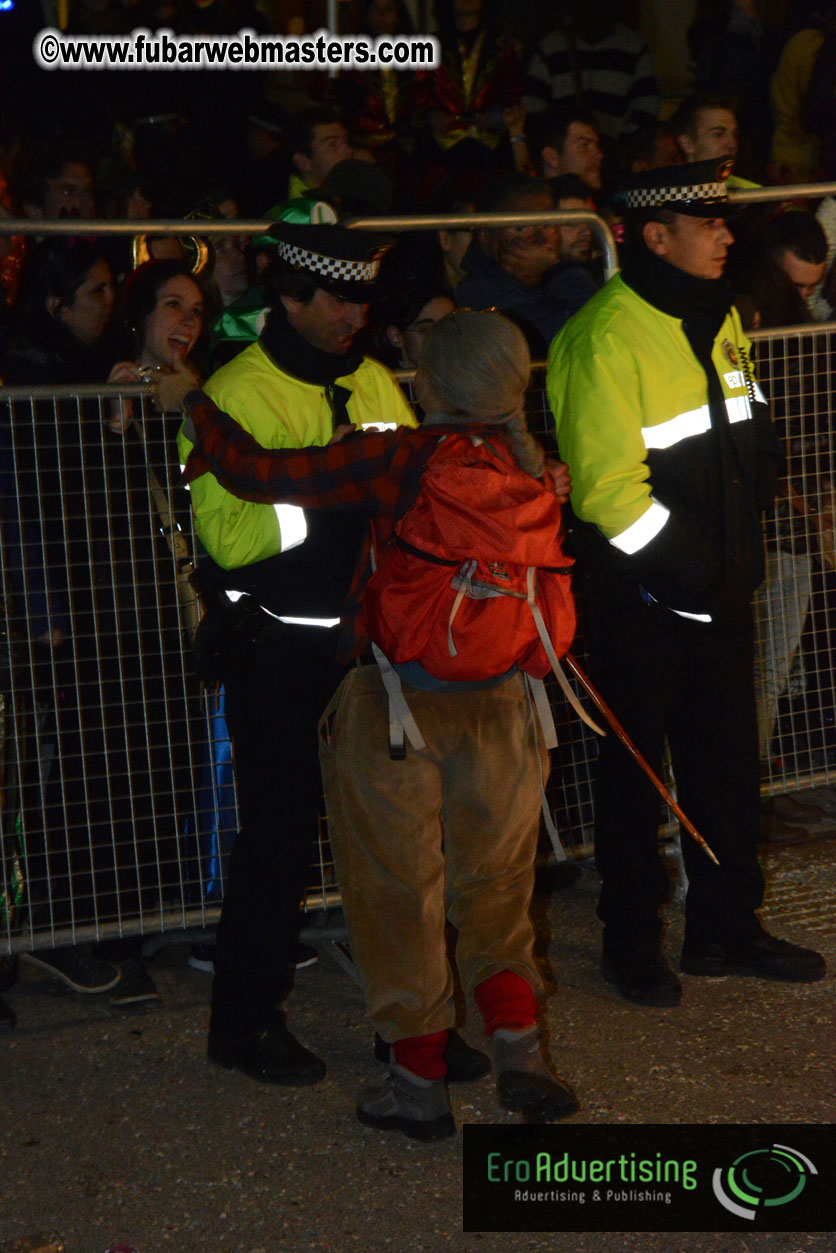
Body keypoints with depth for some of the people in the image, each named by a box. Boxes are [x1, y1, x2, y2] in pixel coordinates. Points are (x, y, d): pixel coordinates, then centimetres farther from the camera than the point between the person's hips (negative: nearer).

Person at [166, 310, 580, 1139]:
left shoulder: (400, 460, -13)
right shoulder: (535, 472, 0)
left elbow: (260, 475, -13)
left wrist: (194, 409, 2)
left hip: (392, 706, -4)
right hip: (497, 706, 4)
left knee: (398, 890, 9)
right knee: (494, 890, 18)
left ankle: (420, 1084, 14)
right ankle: (518, 1050, 6)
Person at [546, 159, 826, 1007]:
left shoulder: (716, 317, 9)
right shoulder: (606, 336, -18)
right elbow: (608, 489, -21)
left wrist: (738, 552, 6)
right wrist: (687, 569, -19)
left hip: (720, 590, 8)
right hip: (639, 598, -8)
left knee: (728, 759, 15)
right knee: (635, 772, 7)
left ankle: (725, 929, 30)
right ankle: (631, 945, 21)